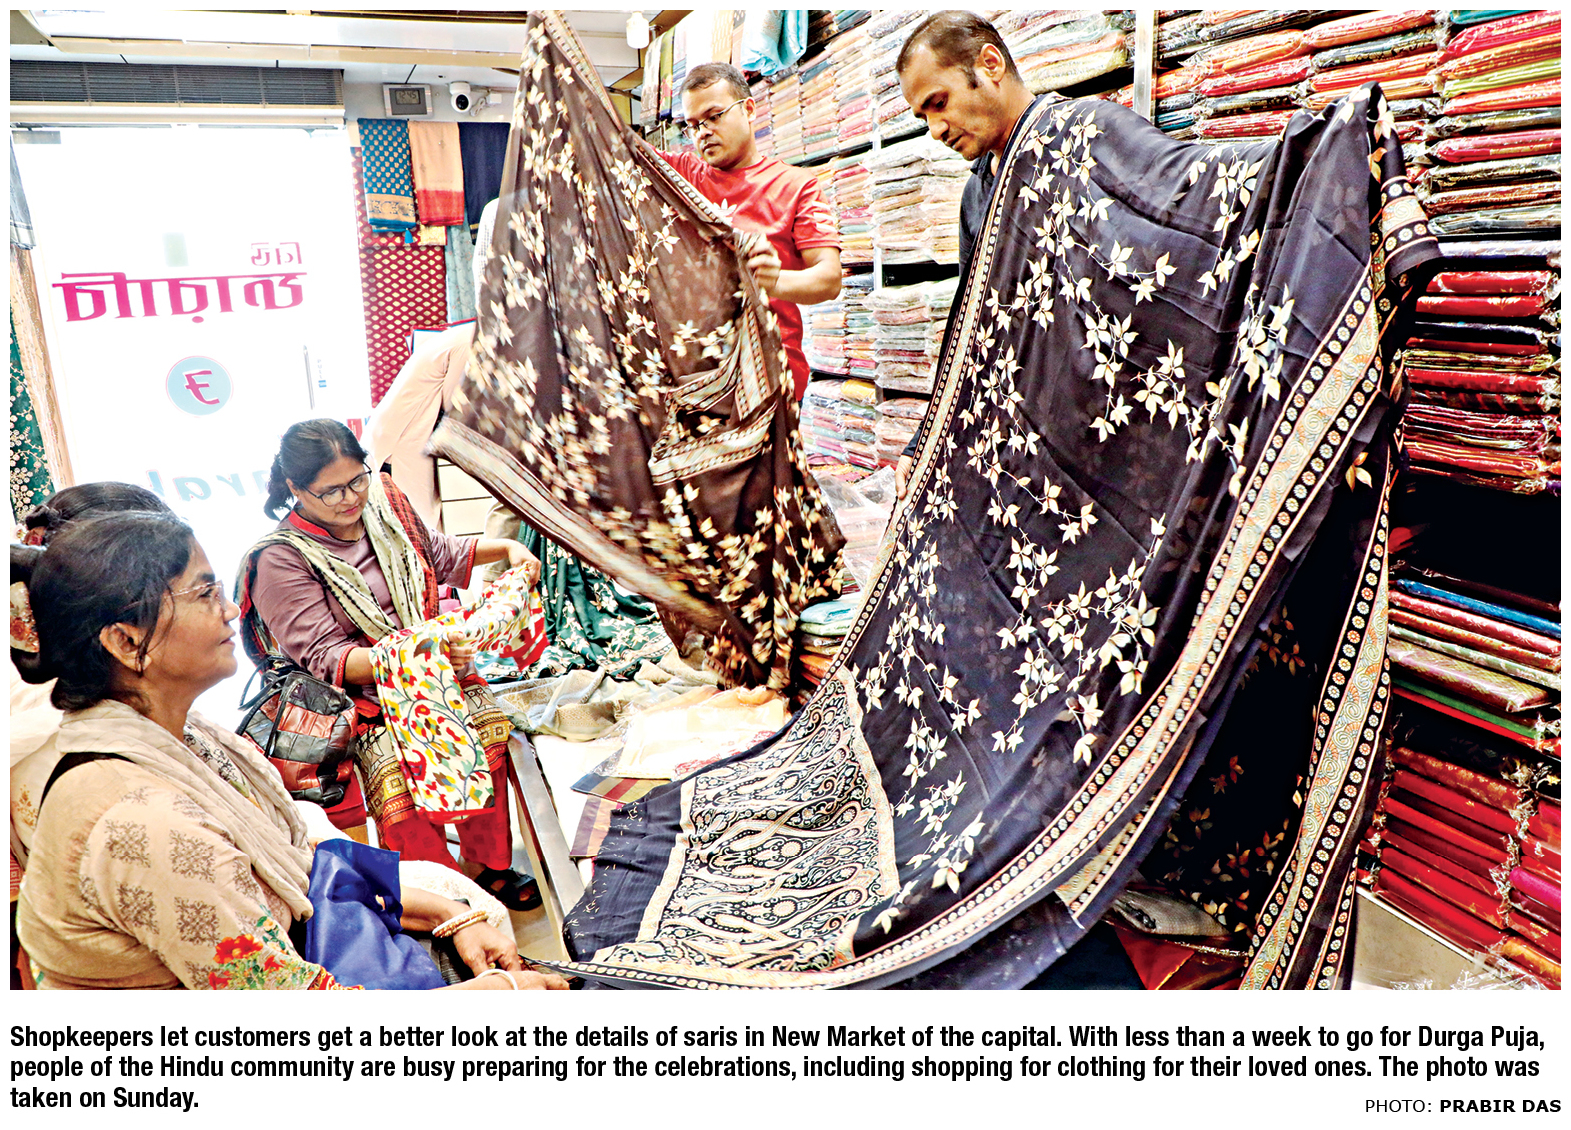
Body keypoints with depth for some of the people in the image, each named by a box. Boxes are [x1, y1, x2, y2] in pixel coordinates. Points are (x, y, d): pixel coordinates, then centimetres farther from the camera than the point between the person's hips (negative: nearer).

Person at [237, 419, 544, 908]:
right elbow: (327, 658, -17)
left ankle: (483, 866, -5)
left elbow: (442, 555, 25)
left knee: (486, 720, -23)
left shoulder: (384, 503, 5)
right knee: (394, 768, -32)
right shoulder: (281, 561, -11)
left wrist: (507, 548, 9)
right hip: (357, 697, -5)